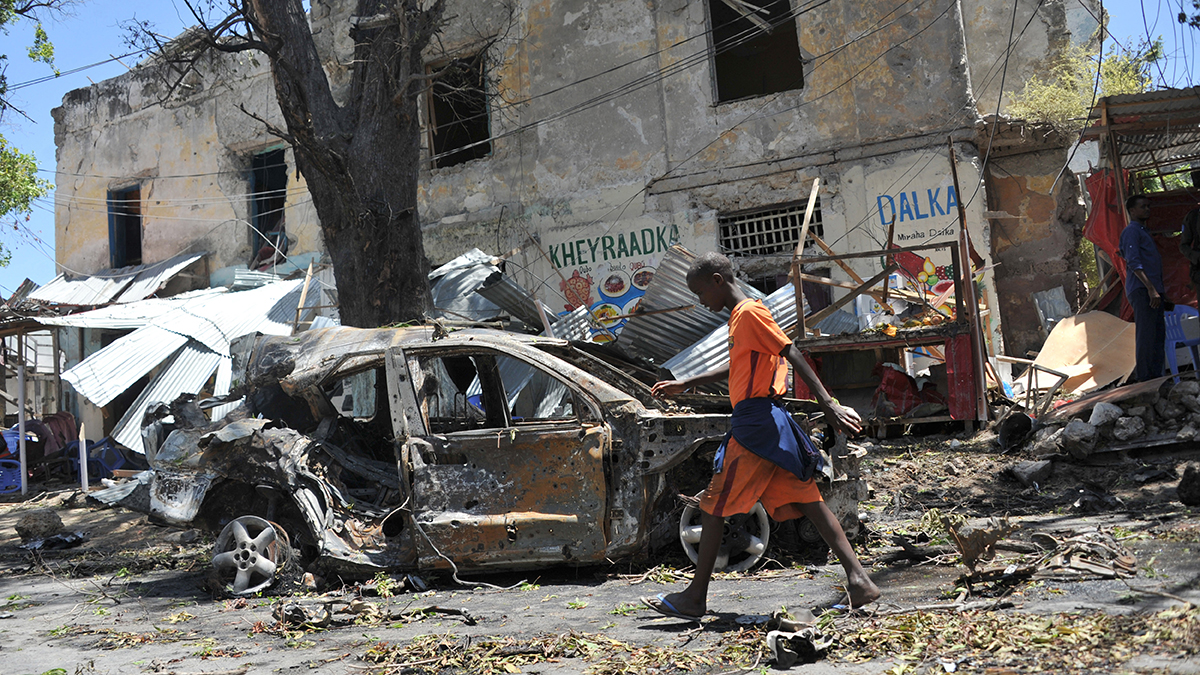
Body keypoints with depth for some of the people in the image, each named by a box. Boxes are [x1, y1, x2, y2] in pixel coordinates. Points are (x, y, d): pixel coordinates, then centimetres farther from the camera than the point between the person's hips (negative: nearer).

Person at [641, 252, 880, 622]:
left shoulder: (749, 313, -10)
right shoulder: (741, 316, 19)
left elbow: (794, 355, -17)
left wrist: (828, 404, -22)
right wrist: (685, 384, 38)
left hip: (755, 422, -10)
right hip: (768, 423, 10)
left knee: (713, 506, -2)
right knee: (807, 500, 6)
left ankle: (695, 597, 6)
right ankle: (859, 580, 2)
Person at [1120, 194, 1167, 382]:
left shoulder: (1143, 231, 25)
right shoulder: (1131, 231, -5)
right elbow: (1134, 263, -17)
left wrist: (1159, 292, 21)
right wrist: (1151, 289, -23)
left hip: (1153, 292, 10)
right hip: (1141, 290, -10)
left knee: (1158, 334, 8)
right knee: (1146, 335, -12)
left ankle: (1155, 375, 12)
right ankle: (1144, 377, -12)